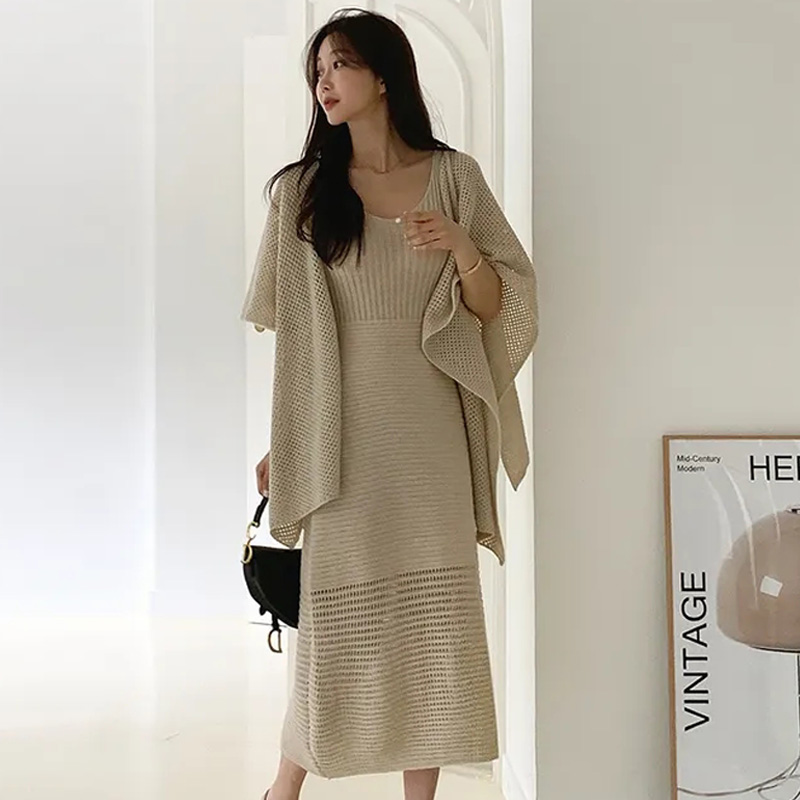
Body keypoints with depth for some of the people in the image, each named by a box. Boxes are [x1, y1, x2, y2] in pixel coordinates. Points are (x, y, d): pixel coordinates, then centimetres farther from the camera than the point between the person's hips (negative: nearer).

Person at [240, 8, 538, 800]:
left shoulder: (454, 176, 5)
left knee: (432, 611, 3)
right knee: (335, 609, 3)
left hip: (429, 429, 1)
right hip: (341, 429, 0)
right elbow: (288, 329, 7)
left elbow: (496, 306, 4)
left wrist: (461, 247, -16)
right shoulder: (302, 189, 5)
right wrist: (281, 440, 6)